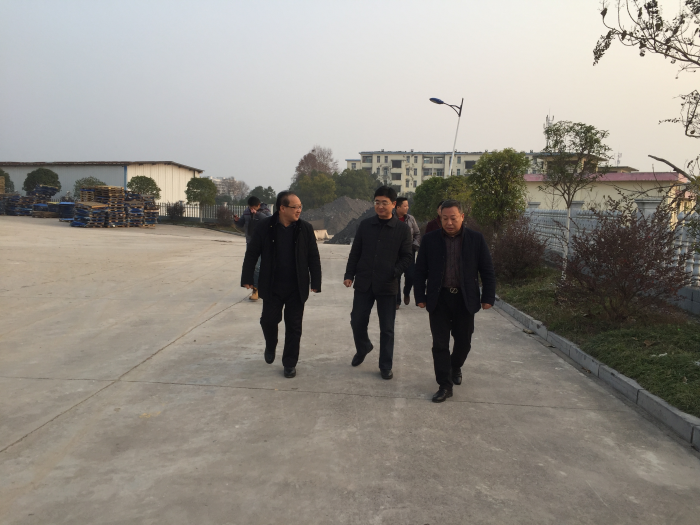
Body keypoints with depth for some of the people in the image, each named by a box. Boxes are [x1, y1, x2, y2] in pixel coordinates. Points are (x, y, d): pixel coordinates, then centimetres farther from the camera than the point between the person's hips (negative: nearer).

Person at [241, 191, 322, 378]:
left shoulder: (305, 228, -3)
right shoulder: (265, 227, -6)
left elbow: (313, 257, 0)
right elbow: (252, 253, 0)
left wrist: (315, 282, -4)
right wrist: (247, 278, -2)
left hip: (297, 288, 1)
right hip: (272, 287, 0)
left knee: (294, 327, 6)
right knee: (269, 320, 7)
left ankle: (290, 363, 22)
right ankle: (270, 346, 40)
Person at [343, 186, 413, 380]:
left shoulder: (403, 229, -3)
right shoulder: (365, 225, 3)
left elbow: (406, 257, -1)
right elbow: (355, 252, 7)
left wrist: (395, 272, -16)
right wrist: (349, 274, 2)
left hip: (387, 286, -2)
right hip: (363, 283, 2)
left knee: (387, 329, 6)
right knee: (357, 321, 10)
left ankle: (386, 365, 21)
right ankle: (363, 348, 40)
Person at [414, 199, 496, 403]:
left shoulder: (476, 239, -1)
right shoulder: (430, 239, -1)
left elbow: (487, 271, 2)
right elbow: (420, 271, 3)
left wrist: (488, 297, -2)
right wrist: (420, 296, -1)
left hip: (465, 300, 1)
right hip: (439, 299, 0)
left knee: (463, 342, 13)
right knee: (440, 344, 0)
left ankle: (456, 367, 43)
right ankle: (445, 385, 11)